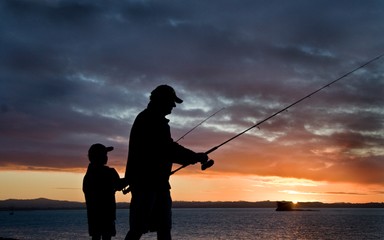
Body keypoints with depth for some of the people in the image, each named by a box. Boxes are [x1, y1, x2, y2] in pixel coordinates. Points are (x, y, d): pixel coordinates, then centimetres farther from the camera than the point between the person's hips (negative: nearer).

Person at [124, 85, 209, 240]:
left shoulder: (157, 121, 21)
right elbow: (168, 150, -20)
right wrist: (195, 157, -12)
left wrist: (193, 157, 15)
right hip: (145, 182, -10)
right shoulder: (148, 120, -11)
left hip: (157, 182, 10)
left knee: (164, 227, 8)